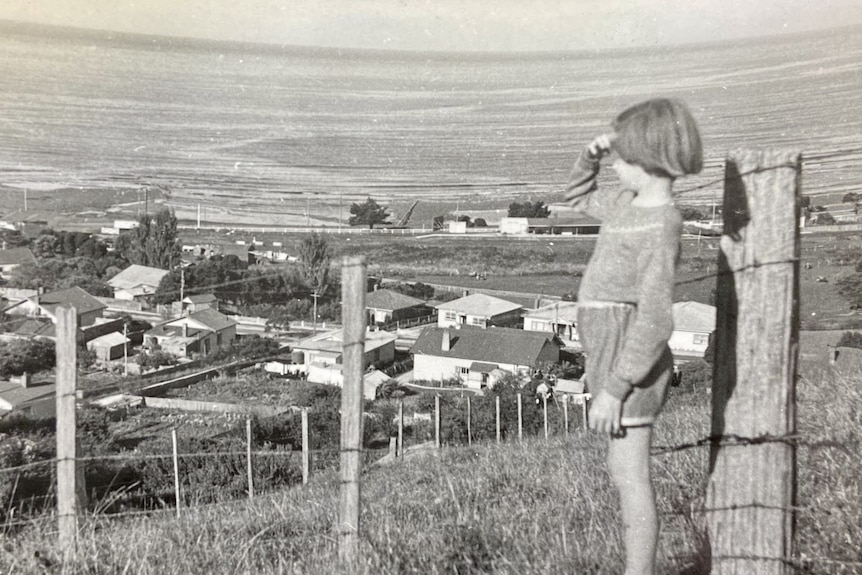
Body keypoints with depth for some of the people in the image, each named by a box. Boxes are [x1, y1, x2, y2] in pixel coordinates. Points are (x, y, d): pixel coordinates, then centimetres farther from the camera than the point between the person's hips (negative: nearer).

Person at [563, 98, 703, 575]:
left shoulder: (659, 227, -20)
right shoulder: (631, 202, 7)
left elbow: (654, 321, -24)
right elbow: (578, 197, 27)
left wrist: (613, 389, -23)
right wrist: (590, 156, 7)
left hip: (629, 361, -10)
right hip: (612, 353, 10)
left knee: (629, 476, -1)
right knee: (622, 471, 17)